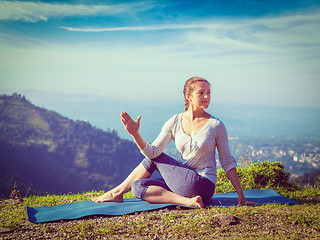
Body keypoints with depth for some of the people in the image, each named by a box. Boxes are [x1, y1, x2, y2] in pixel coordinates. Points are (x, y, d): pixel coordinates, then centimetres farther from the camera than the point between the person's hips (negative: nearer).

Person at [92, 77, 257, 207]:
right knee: (138, 186, -10)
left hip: (203, 187, -5)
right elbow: (152, 152, -4)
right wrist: (135, 134, -21)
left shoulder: (216, 125, -6)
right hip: (184, 184, 5)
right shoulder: (175, 122, 2)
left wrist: (241, 195, -2)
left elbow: (227, 161, 0)